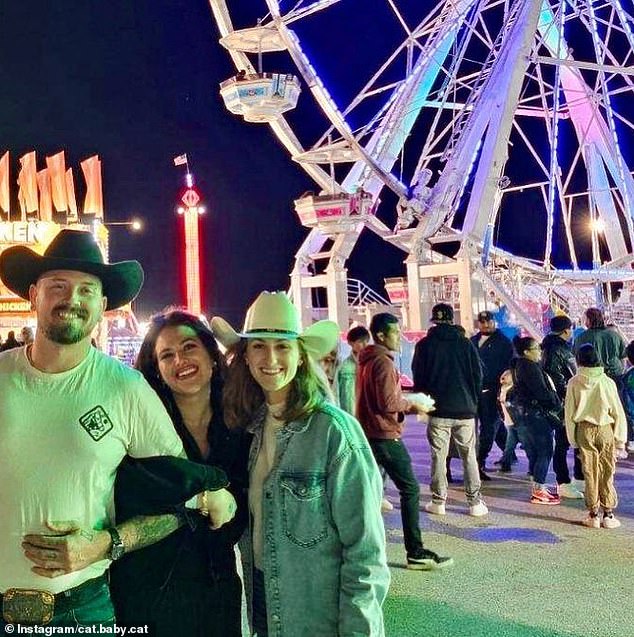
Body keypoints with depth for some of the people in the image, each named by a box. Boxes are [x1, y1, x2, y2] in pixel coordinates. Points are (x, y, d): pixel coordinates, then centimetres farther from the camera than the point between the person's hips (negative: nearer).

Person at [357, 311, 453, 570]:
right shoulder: (383, 362, -16)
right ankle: (416, 553, -1)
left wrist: (404, 400, 17)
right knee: (411, 490, -3)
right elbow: (388, 403, -21)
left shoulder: (366, 360, 12)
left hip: (369, 433, 9)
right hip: (386, 435, -9)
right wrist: (412, 406, -6)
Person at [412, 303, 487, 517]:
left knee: (438, 456, 5)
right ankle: (475, 502, 8)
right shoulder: (466, 343, 3)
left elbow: (418, 377, 2)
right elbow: (478, 375, 4)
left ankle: (438, 501, 8)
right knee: (469, 455, 7)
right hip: (465, 410, 1)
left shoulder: (425, 345, -1)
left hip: (438, 411, -1)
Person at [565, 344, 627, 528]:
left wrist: (573, 439, 8)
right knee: (607, 473, 8)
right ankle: (608, 514, 12)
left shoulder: (574, 382, -5)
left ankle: (593, 515, 12)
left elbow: (569, 412, -1)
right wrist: (620, 438, 7)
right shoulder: (607, 382, -7)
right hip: (605, 430, -1)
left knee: (590, 472, 7)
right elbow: (618, 412, -2)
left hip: (584, 430, 1)